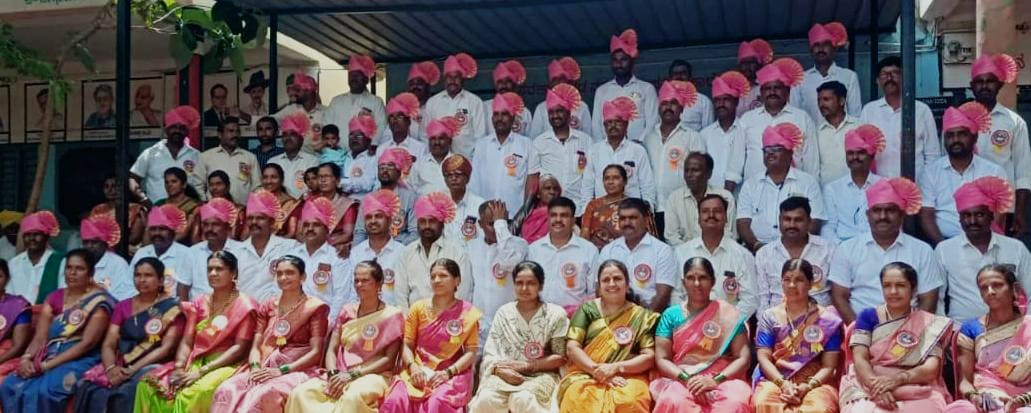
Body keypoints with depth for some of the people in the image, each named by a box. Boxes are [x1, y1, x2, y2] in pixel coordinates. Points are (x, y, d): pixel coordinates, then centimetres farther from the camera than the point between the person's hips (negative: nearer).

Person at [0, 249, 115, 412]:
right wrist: (26, 359, -15)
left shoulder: (99, 301, -4)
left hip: (80, 360, -6)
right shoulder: (54, 298, 15)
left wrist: (46, 366, -17)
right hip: (48, 357, 6)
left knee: (43, 391, -32)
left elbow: (87, 343, -13)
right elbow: (39, 337, 6)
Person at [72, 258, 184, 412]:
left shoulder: (172, 308, 0)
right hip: (121, 366, 4)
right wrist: (111, 368, -13)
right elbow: (108, 344, 7)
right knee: (89, 389, -22)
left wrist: (133, 370, -17)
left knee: (126, 393, -32)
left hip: (151, 367, -4)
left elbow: (166, 348, -8)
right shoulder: (123, 306, 16)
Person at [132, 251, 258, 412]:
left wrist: (202, 371, -18)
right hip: (194, 362, 6)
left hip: (224, 365, -6)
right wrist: (179, 367, -11)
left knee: (192, 394, -36)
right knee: (147, 384, -19)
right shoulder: (199, 303, 18)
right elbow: (186, 342, 11)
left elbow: (240, 348, -10)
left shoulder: (244, 306, -1)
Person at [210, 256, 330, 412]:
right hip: (264, 368, 5)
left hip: (297, 370, -4)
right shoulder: (267, 307, 19)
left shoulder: (316, 307, 3)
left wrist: (282, 370, -16)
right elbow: (256, 346, 12)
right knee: (226, 390, -28)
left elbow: (316, 353, -5)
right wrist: (255, 367, -11)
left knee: (265, 394, -39)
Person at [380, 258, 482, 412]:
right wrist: (413, 367, -13)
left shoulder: (468, 313, 3)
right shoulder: (418, 308, 10)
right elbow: (407, 345, 7)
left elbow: (471, 352, -1)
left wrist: (448, 372, -16)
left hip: (452, 374, -2)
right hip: (418, 371, 2)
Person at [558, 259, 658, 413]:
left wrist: (615, 368, -14)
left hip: (627, 378, 0)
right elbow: (572, 348, 1)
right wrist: (598, 371, -14)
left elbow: (649, 357, 1)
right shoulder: (587, 309, 10)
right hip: (586, 375, 0)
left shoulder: (641, 316, 9)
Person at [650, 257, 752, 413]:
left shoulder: (729, 315, 9)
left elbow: (743, 358, 2)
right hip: (680, 380, 0)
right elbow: (661, 359, 4)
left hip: (722, 379, 0)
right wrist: (687, 380, -13)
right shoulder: (671, 314, 11)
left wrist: (715, 381, -13)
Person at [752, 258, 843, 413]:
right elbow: (764, 357, 3)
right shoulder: (769, 317, 12)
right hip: (776, 380, 1)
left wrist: (807, 387, -15)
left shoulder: (827, 319, 8)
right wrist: (783, 384, -15)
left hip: (815, 382, -1)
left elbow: (829, 365, 3)